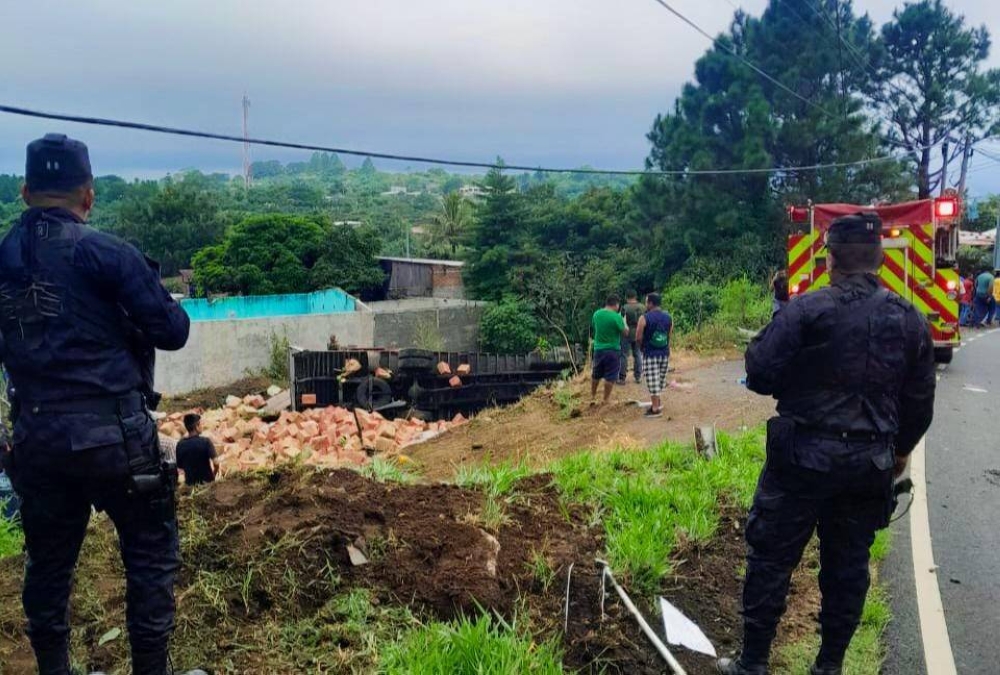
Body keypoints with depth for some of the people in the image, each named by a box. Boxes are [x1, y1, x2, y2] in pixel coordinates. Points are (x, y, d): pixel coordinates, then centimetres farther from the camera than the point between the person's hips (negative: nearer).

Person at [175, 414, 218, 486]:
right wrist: (213, 475, 0)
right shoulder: (206, 442, -15)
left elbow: (179, 465, 2)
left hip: (190, 483, 3)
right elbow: (215, 464, -19)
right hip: (207, 481, -3)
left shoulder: (180, 444, -6)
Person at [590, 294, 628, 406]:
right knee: (610, 377, 6)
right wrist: (624, 321, 6)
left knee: (596, 375, 20)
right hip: (612, 350, -5)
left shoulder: (597, 314, -2)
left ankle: (593, 397, 30)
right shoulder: (616, 317, -18)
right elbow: (625, 333, -10)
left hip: (598, 349, 5)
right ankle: (606, 399, 13)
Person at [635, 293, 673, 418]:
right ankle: (657, 402, 29)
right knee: (660, 379, 18)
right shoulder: (668, 318, 3)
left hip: (650, 354, -5)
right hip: (664, 353, 6)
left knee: (653, 382, -1)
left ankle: (656, 408, 2)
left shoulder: (644, 318, -12)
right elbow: (669, 336, 7)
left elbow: (638, 337, -10)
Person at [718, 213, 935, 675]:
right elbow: (920, 401, 11)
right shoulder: (911, 320, 4)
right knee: (848, 563, 15)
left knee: (772, 557, 5)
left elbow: (759, 374, -13)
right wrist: (901, 450, 25)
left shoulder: (807, 310, -13)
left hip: (804, 456, -5)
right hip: (870, 462, 5)